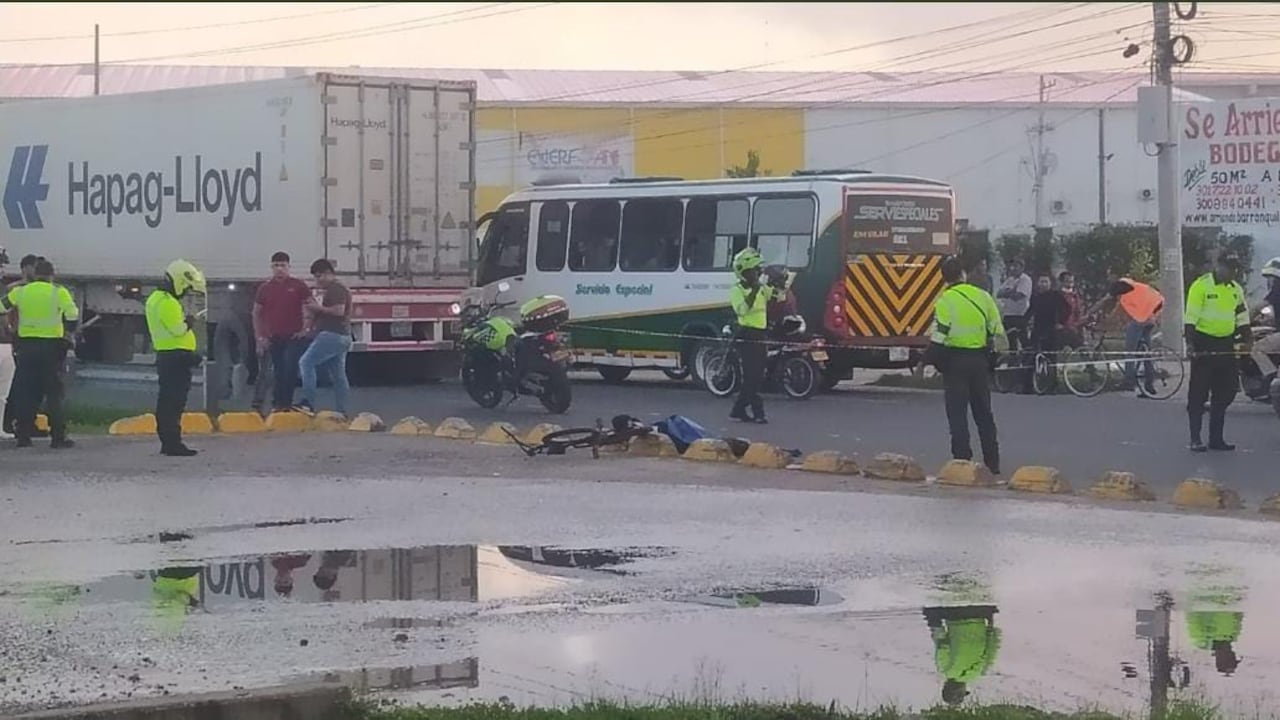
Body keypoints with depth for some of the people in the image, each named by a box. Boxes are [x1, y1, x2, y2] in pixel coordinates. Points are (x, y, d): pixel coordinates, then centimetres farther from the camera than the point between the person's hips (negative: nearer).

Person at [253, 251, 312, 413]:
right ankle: (277, 404, 12)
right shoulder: (265, 288, 6)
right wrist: (259, 337, 6)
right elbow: (256, 313, 13)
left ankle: (286, 404, 0)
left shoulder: (298, 286, -1)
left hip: (294, 337, -2)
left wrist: (307, 329, -3)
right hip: (274, 338, 2)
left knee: (290, 371, -8)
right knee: (278, 373, 6)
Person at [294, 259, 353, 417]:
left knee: (306, 362, -14)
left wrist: (319, 308, -12)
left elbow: (339, 310, -22)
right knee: (338, 375, 9)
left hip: (332, 335, -11)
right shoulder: (334, 289, 24)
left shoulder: (336, 288, -10)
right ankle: (341, 412, 8)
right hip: (342, 337, 11)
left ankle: (308, 402, -22)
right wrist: (314, 312, 15)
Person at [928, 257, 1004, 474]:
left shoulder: (945, 301, -11)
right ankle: (992, 463, 15)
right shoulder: (983, 297, 4)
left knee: (957, 415, 1)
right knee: (984, 413, 13)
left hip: (955, 360, -5)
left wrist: (938, 363, 0)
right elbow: (997, 332, 8)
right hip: (980, 360, 5)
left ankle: (962, 461, -3)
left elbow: (938, 338, -14)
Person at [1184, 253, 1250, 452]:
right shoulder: (1201, 286, -11)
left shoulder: (1236, 289, 11)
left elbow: (1242, 317, 18)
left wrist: (1246, 341, 10)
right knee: (1198, 393, -4)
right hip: (1204, 344, -7)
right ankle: (1195, 439, -1)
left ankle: (1216, 438, 15)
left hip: (1225, 345, 7)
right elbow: (1191, 316, -14)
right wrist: (1190, 343, -21)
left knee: (1225, 392, 8)